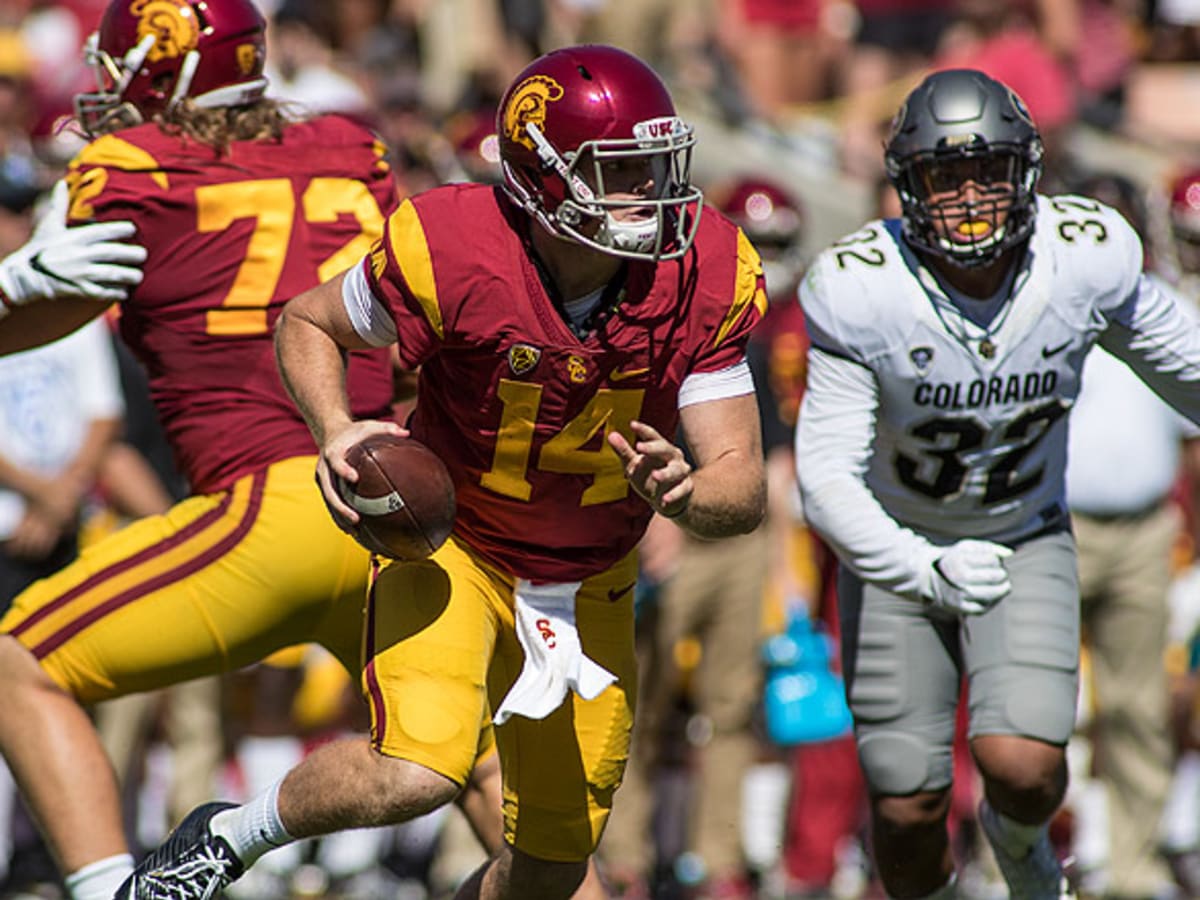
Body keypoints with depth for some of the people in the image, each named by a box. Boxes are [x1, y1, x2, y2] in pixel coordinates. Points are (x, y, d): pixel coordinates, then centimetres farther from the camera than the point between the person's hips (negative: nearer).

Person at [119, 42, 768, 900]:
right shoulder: (454, 254, -27)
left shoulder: (702, 280, -19)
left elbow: (744, 489, -17)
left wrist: (685, 495, -41)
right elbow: (306, 323, -6)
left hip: (587, 583, 4)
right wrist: (336, 433, -25)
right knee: (417, 775, -29)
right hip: (449, 546, -4)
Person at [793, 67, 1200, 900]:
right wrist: (926, 572, -42)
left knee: (1025, 769, -18)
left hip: (1027, 541, 1)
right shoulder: (863, 291, -25)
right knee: (907, 810, -2)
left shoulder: (1086, 259, -19)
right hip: (897, 552, -1)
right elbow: (827, 479, -27)